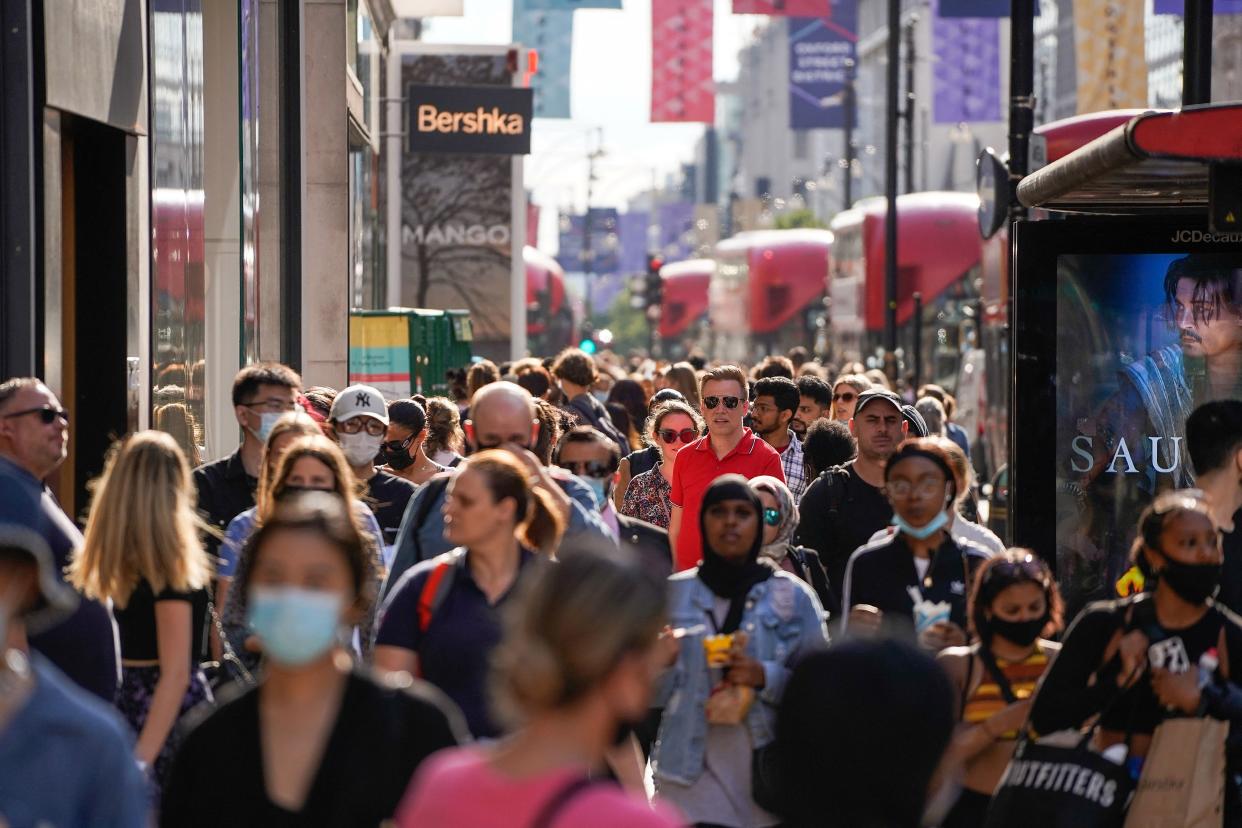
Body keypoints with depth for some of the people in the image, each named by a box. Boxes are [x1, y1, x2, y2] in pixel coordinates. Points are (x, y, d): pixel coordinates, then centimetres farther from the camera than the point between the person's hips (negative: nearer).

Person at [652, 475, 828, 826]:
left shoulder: (792, 595, 5)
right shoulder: (674, 593, 8)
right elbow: (653, 693, 8)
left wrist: (766, 676, -15)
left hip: (768, 768, 0)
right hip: (692, 770, 0)